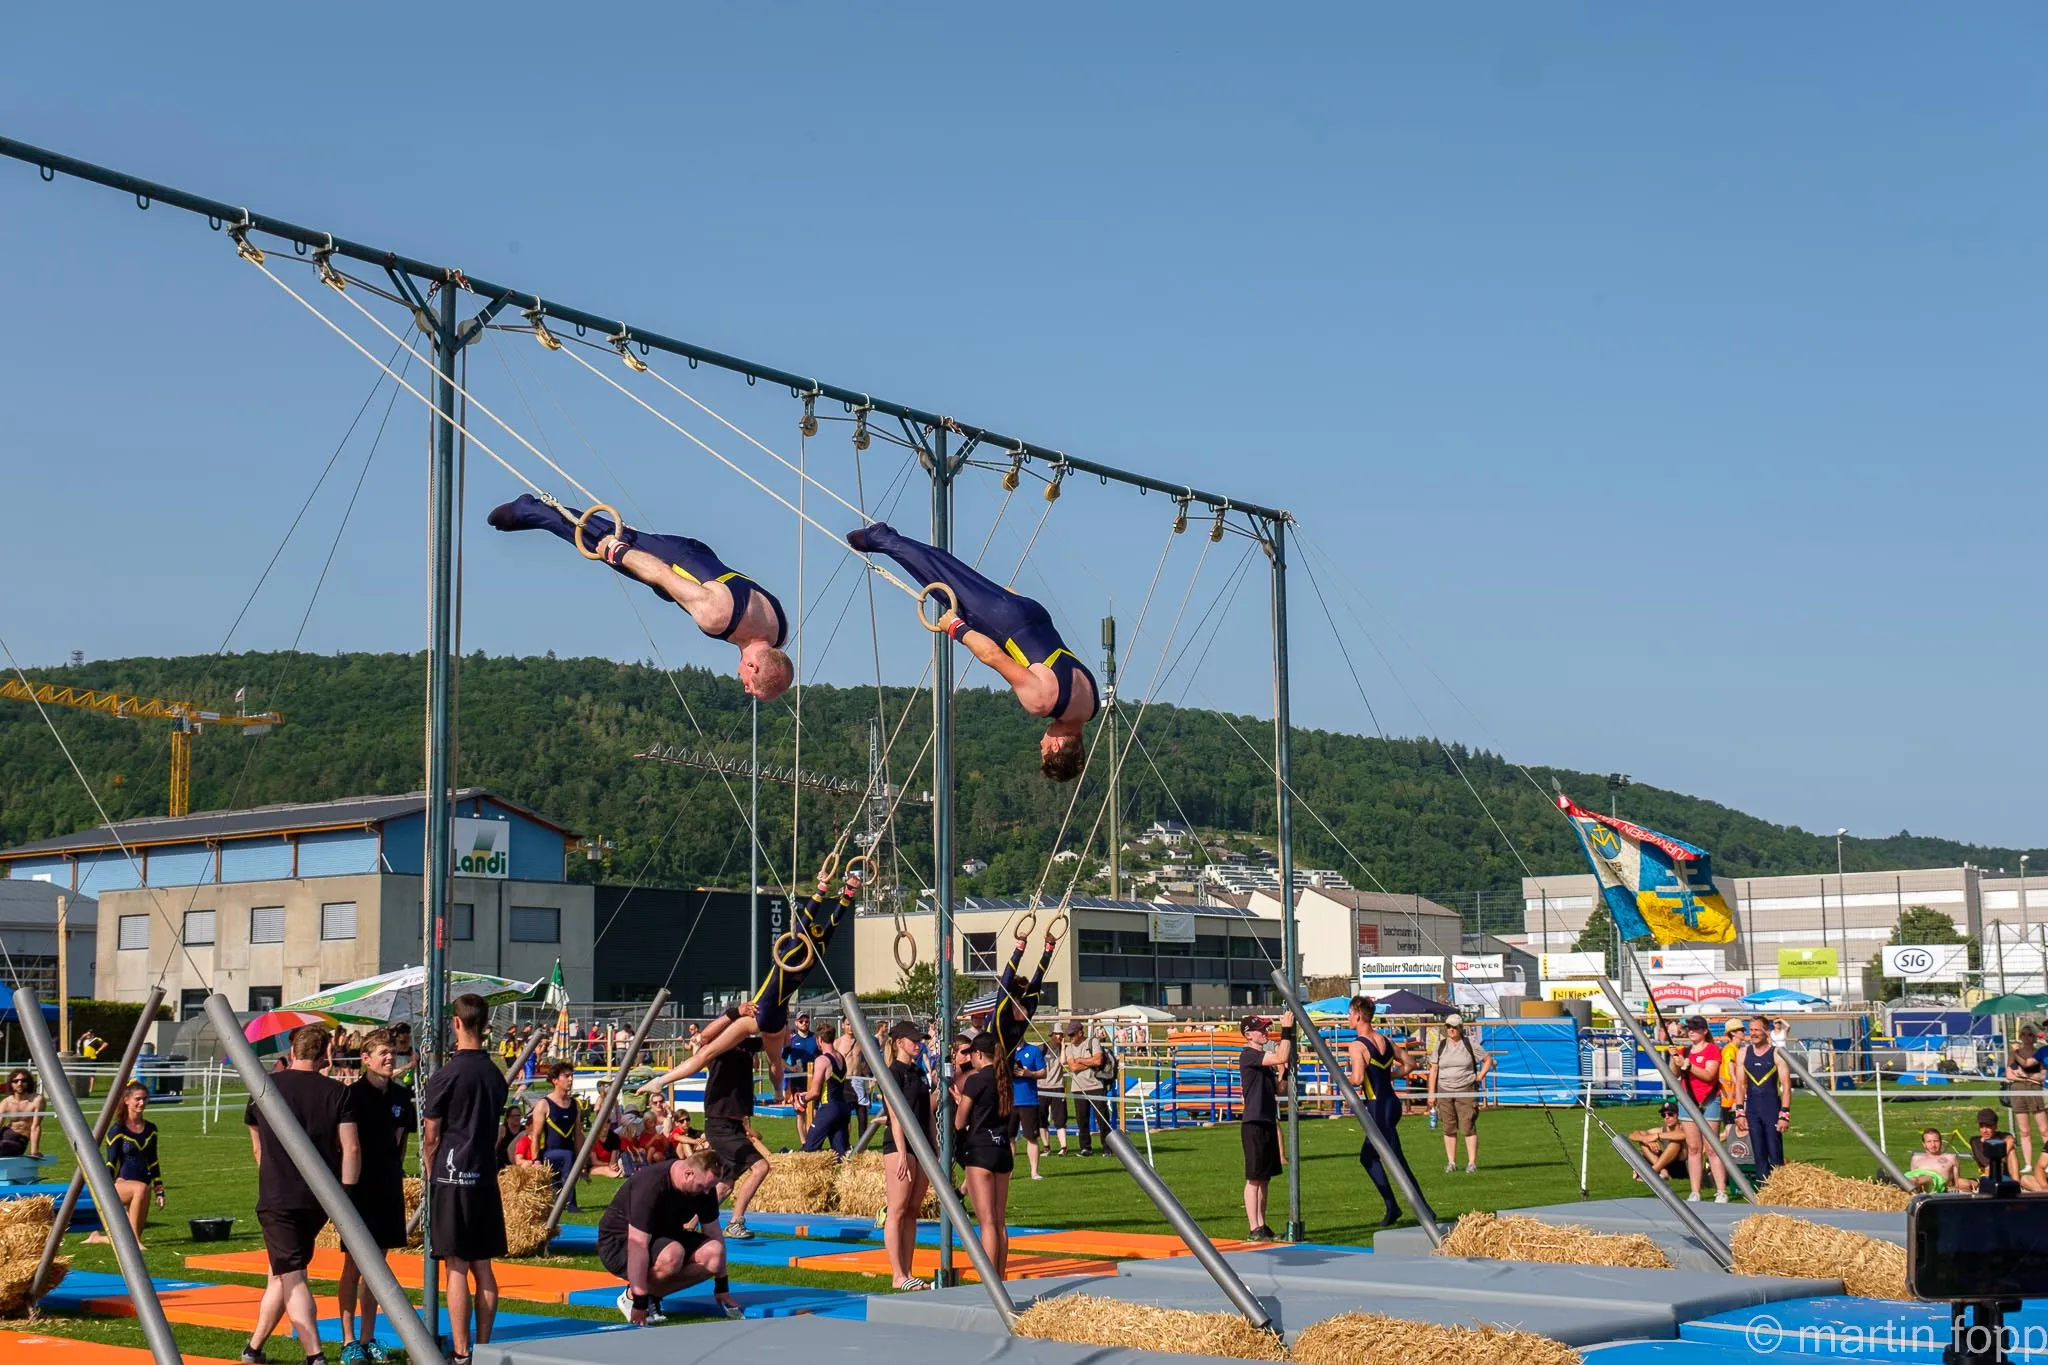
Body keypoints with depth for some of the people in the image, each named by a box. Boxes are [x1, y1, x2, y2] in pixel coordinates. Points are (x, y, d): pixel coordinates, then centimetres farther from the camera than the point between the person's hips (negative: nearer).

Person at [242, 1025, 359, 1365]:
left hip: (277, 1197, -2)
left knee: (291, 1278, -3)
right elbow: (351, 1148, -7)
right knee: (281, 1271, 18)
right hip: (320, 1199, 2)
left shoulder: (265, 1088, 4)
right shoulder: (337, 1092, 1)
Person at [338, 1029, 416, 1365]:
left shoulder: (401, 1096, 6)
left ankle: (368, 1338, 17)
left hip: (389, 1186, 6)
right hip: (359, 1186, -5)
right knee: (354, 1265, -1)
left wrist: (396, 1167, 11)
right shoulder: (353, 1094, -11)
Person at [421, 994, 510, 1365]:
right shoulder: (496, 1076, 7)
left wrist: (430, 1174, 10)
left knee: (457, 1267, -3)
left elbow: (430, 1137, -5)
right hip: (486, 1177, 6)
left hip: (452, 1178, -6)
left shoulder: (445, 1077, -11)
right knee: (483, 1267, 9)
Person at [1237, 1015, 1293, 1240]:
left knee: (1264, 1178, 12)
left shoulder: (1265, 1058, 17)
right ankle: (1254, 1230, -4)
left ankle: (1262, 1226, 18)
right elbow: (1281, 1057, -23)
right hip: (1253, 1123, -9)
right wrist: (1287, 1030, -18)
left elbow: (1278, 1089, 17)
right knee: (1254, 1179, -6)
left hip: (1268, 1122, 9)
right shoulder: (1249, 1055, -11)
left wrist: (1284, 1070, 3)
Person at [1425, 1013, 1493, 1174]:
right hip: (1444, 1091, 3)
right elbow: (1434, 1070, 8)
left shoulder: (1469, 1044, 2)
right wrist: (1431, 1093, 4)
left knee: (1468, 1127, -7)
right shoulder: (1440, 1045, 8)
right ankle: (1451, 1162, 11)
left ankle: (1472, 1162, -3)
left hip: (1466, 1091, -2)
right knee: (1449, 1128, 4)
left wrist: (1479, 1077, 0)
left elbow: (1488, 1060, 11)